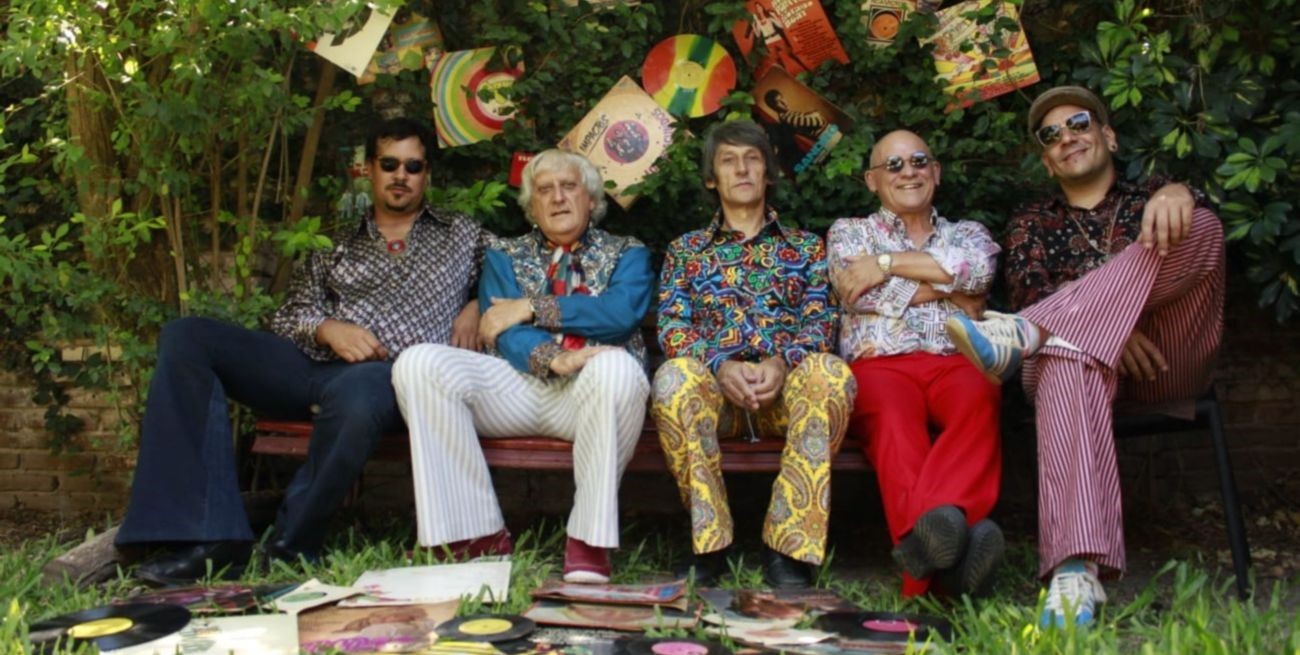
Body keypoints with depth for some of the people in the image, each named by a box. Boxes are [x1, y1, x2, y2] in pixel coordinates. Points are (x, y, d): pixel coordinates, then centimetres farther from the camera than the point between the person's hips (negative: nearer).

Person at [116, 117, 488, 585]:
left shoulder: (462, 236, 23)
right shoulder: (336, 249, 28)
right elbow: (288, 317, 19)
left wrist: (477, 306, 4)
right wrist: (327, 328, -3)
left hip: (391, 373, -4)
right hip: (313, 366, 5)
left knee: (354, 391, -43)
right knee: (185, 338, -16)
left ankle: (291, 548, -21)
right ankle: (209, 536, -24)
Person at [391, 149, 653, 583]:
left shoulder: (626, 253, 18)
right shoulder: (504, 257, 22)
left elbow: (623, 311, -5)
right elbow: (506, 335, 3)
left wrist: (533, 309, -5)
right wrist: (552, 359, -19)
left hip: (592, 390, -2)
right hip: (521, 383, 2)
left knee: (616, 366, -38)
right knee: (419, 363, -23)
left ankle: (589, 542, -28)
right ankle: (479, 534, -23)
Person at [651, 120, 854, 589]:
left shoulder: (805, 247, 24)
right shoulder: (685, 250, 24)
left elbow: (819, 321, 8)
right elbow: (672, 326, 8)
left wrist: (781, 363, -15)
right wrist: (720, 366, -14)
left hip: (786, 386, 0)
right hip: (714, 384, 0)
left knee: (830, 373, -36)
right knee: (674, 375, -36)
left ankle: (787, 547, -31)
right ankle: (708, 545, -27)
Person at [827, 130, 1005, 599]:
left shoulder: (969, 234, 29)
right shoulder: (849, 232, 25)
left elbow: (979, 269, 2)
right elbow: (859, 292, 2)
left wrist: (887, 264, 1)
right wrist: (949, 288, 9)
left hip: (954, 362, 2)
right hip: (879, 364, -1)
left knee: (978, 398, -37)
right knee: (893, 414, -39)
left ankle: (921, 536, -58)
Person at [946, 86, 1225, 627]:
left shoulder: (1151, 199, 22)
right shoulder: (1031, 224, 22)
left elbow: (1184, 200, -5)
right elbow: (1032, 297, 1)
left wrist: (1175, 194, -33)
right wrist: (1113, 328, -19)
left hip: (1167, 363, 1)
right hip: (1075, 352, -1)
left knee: (1198, 224, -22)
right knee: (1065, 356, -40)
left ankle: (1019, 337, -40)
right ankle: (1076, 571, -56)